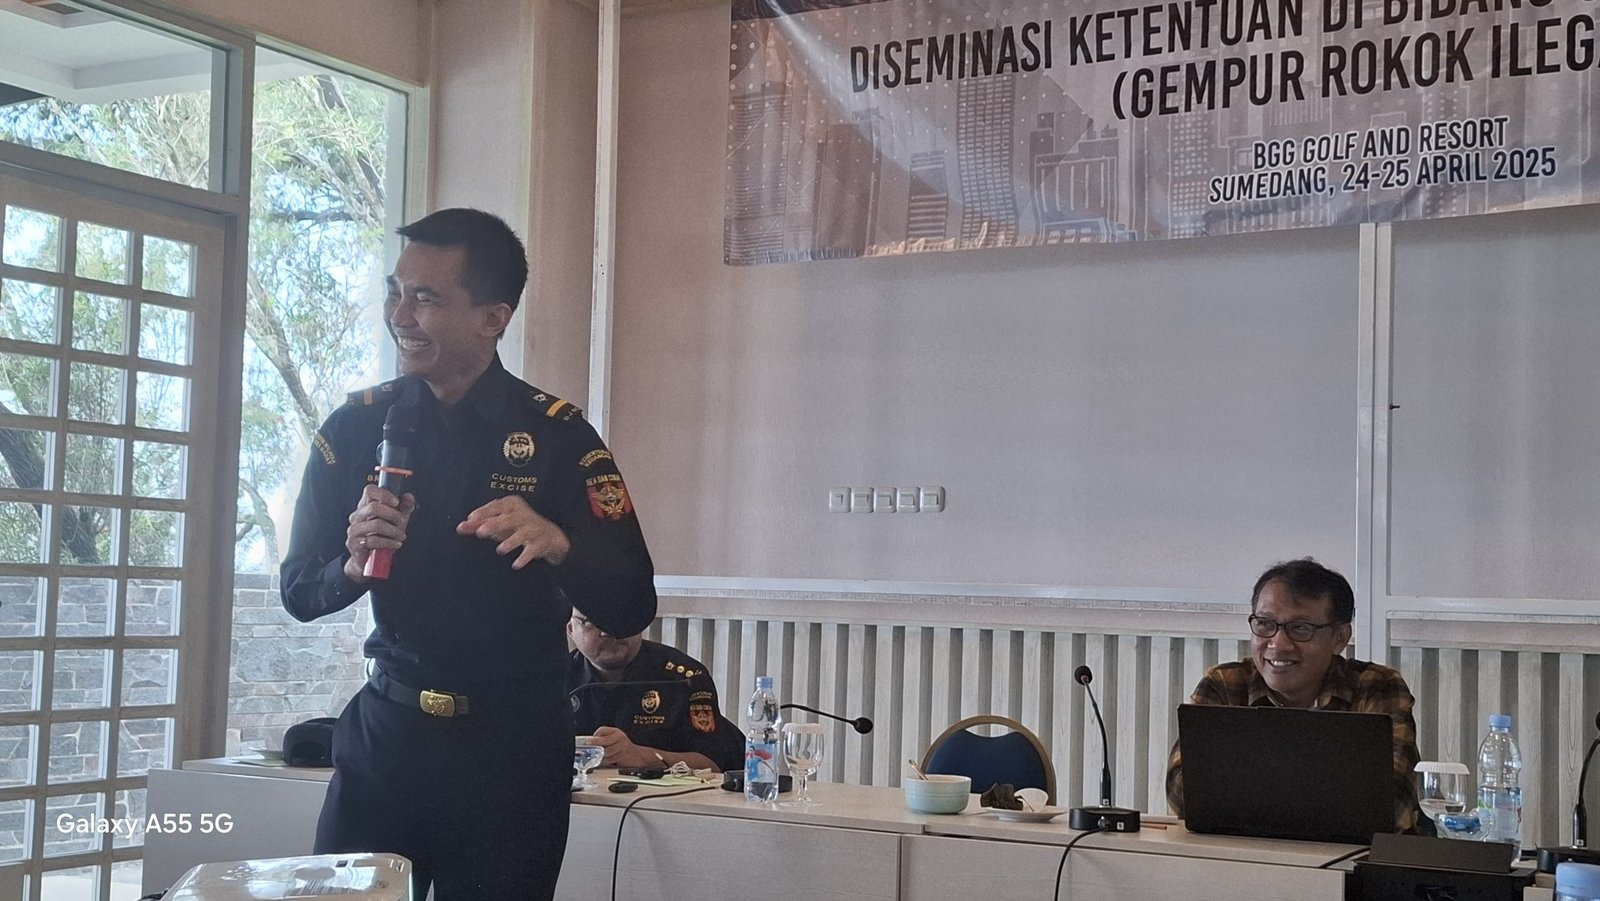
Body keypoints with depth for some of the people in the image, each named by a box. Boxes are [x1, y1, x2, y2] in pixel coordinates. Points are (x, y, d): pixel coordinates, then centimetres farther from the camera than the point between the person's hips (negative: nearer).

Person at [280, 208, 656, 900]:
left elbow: (630, 610, -10)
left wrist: (557, 544, -30)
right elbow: (299, 593, 5)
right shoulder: (356, 428, 1)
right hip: (386, 732, 2)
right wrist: (354, 566, -17)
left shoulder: (556, 435, -7)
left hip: (514, 745, -2)